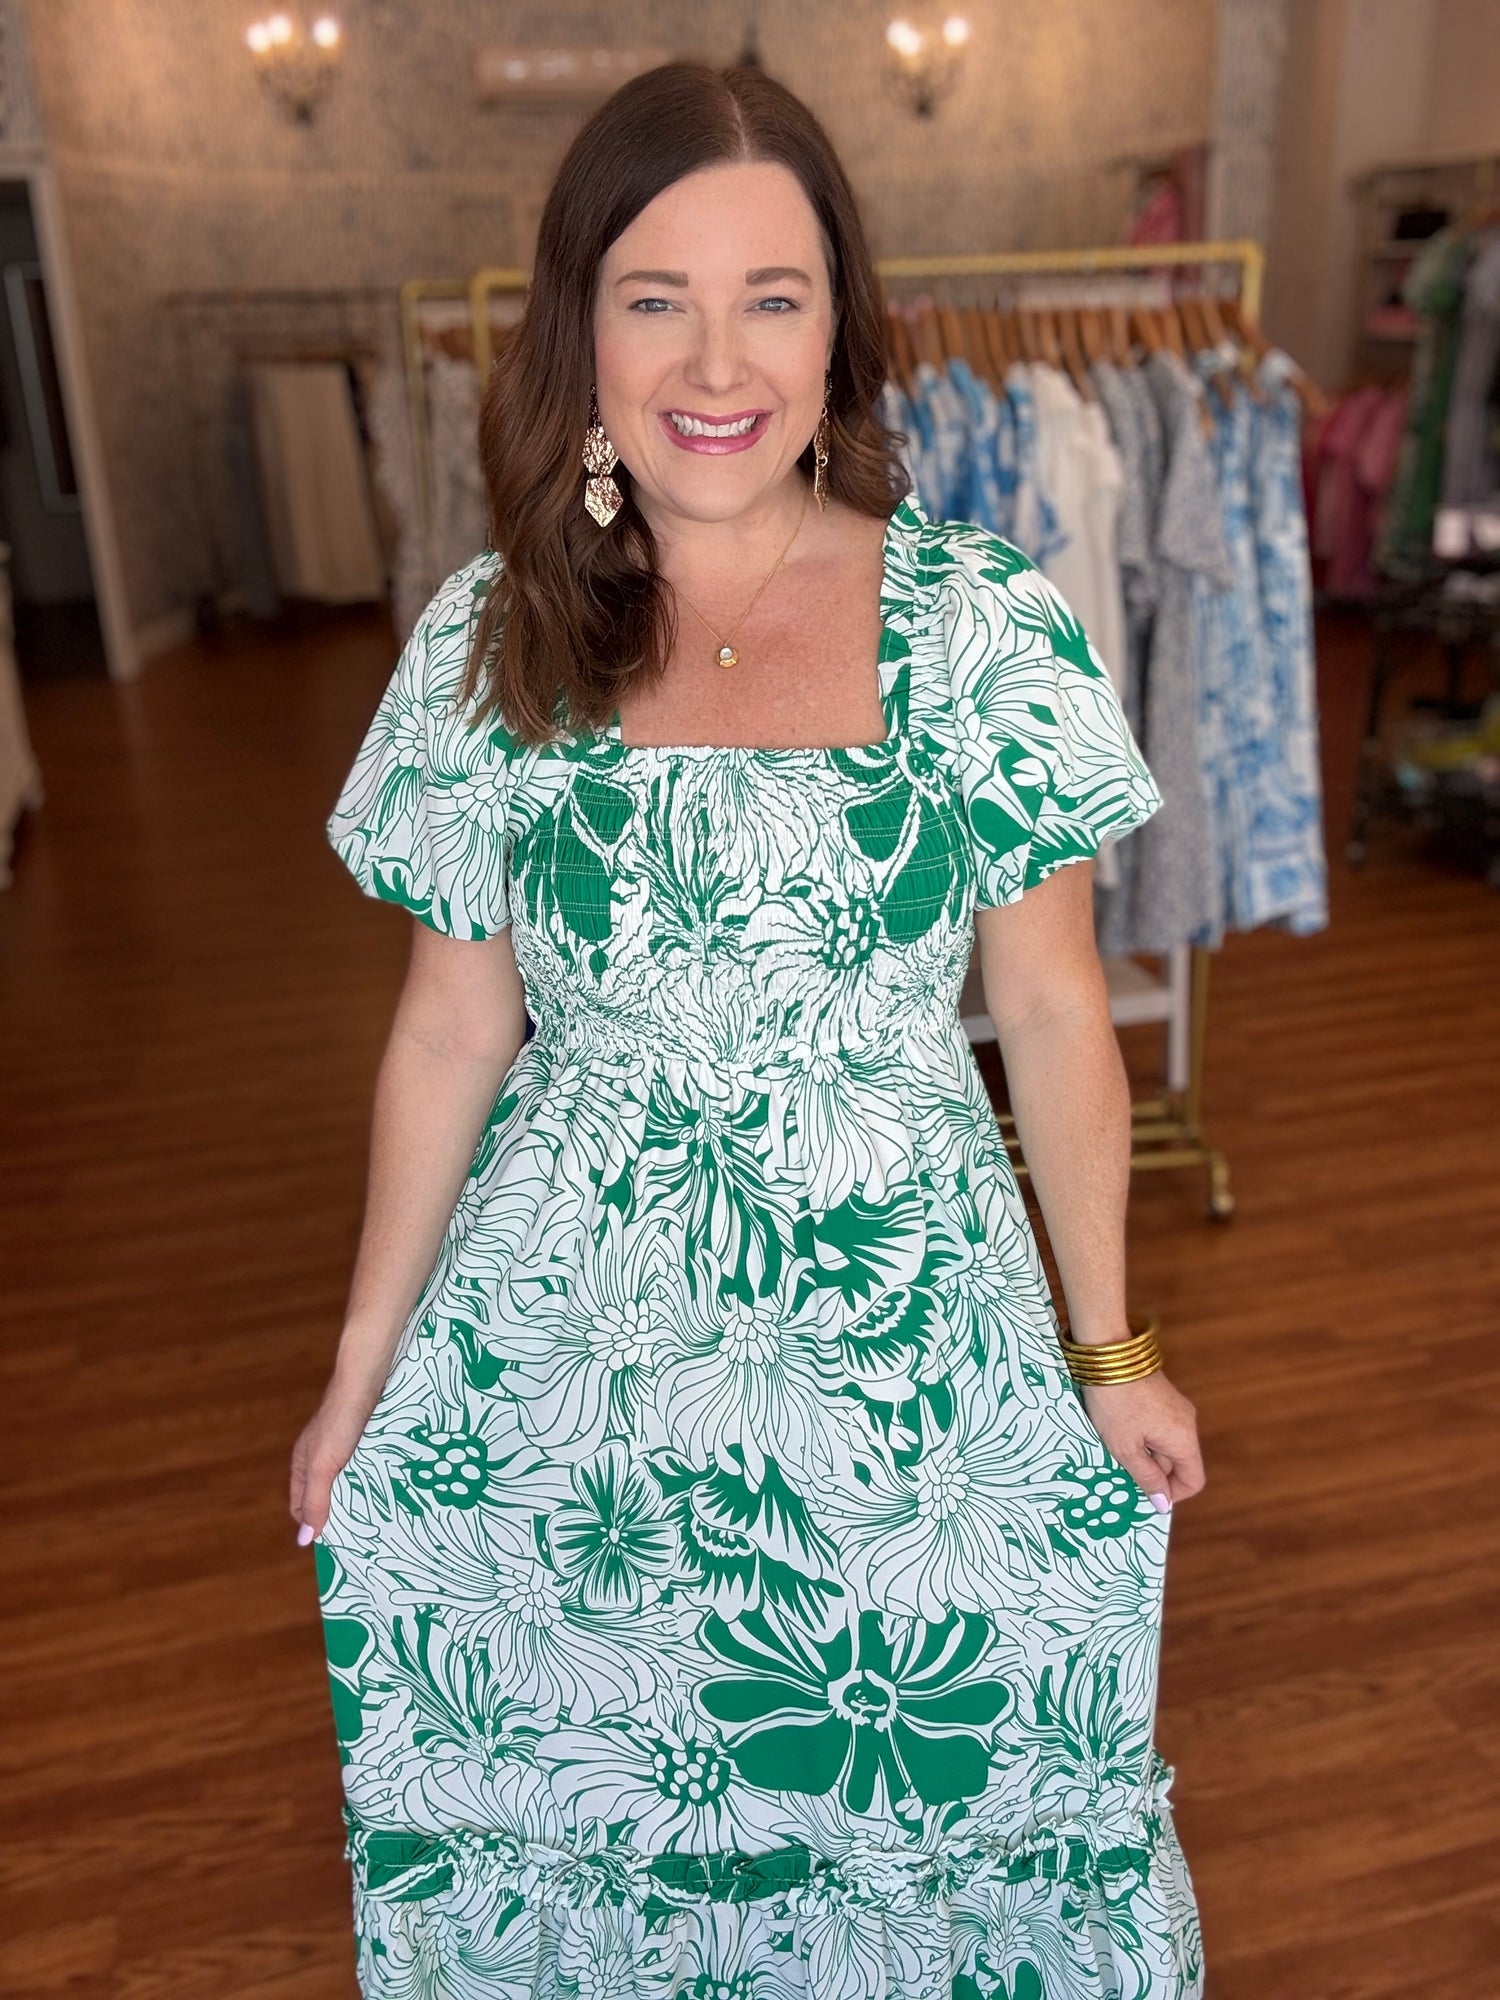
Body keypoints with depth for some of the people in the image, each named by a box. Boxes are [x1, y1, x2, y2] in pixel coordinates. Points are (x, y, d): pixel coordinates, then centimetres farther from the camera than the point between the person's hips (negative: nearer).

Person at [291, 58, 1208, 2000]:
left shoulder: (975, 625, -9)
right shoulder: (487, 642, -5)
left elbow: (1053, 1016, -3)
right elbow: (449, 1032, 1)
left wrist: (1109, 1349, 2)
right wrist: (364, 1370, 6)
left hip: (903, 1348, -1)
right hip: (569, 1357, 2)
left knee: (913, 1772, 17)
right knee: (598, 1790, 20)